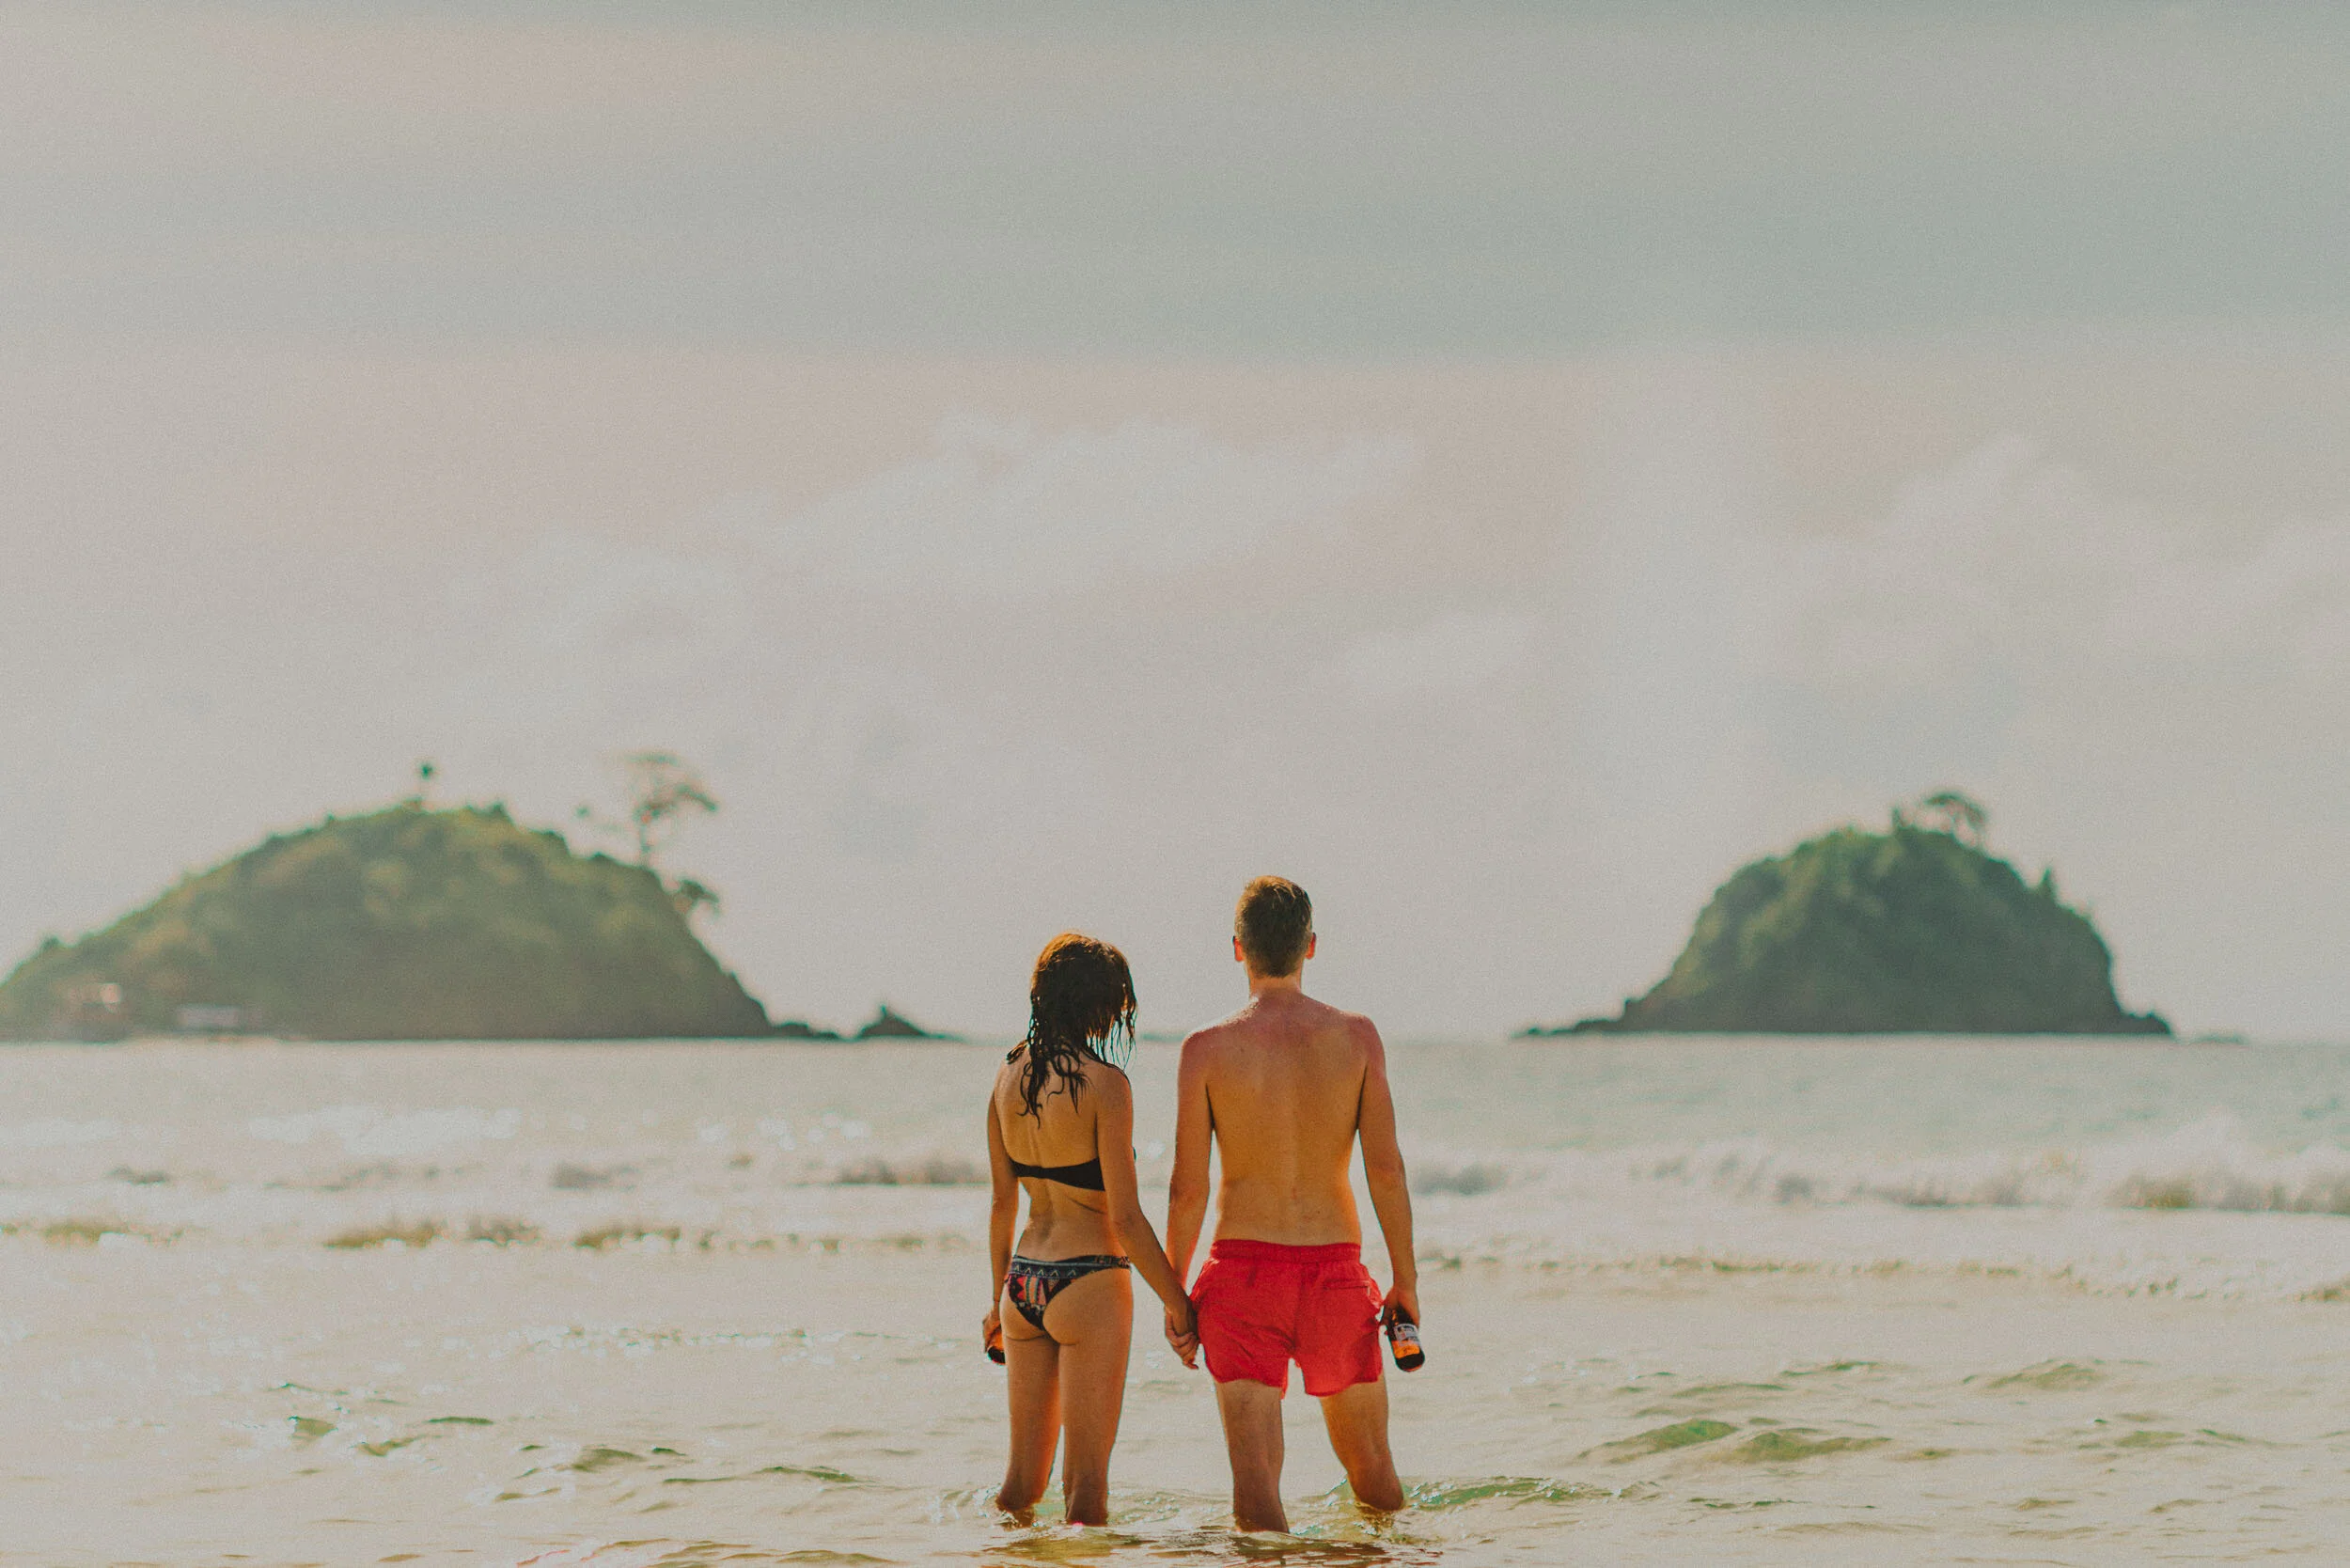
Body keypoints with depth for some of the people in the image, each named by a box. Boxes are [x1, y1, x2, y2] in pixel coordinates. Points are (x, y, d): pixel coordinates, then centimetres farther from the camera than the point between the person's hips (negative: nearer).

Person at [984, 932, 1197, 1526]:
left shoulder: (1008, 1076, 5)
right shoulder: (1104, 1084, -14)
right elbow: (1125, 1218, -15)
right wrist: (1177, 1303, -7)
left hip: (1023, 1286, 7)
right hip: (1088, 1285, -7)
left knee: (1022, 1475, 15)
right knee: (1086, 1482, 1)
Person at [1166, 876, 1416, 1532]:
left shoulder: (1207, 1049, -4)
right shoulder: (1356, 1036, -1)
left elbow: (1188, 1189, -4)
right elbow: (1386, 1168, -3)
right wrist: (1406, 1280, 5)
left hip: (1243, 1265, -1)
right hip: (1335, 1269, 2)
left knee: (1255, 1473, -6)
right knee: (1370, 1464, 20)